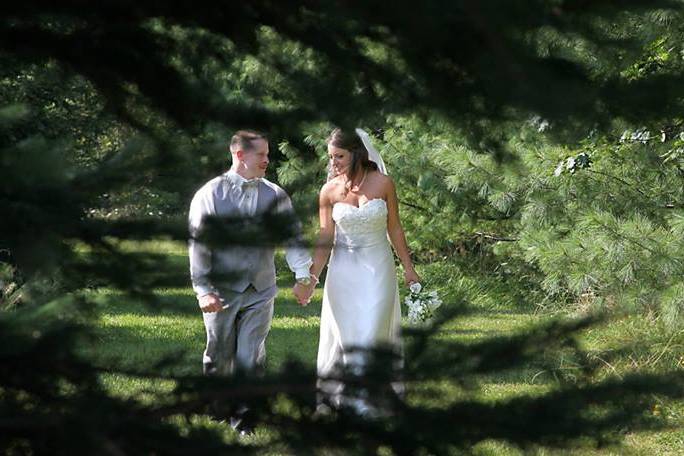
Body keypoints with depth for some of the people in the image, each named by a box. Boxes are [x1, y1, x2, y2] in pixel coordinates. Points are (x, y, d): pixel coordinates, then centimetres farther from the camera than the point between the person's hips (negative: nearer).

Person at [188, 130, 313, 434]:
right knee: (219, 356, 10)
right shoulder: (210, 195, -3)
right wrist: (203, 290, -13)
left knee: (250, 358, 0)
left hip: (260, 292, 1)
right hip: (221, 292, -1)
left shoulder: (275, 196, 5)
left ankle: (243, 416, 13)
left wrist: (303, 275, -16)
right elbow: (198, 245, -6)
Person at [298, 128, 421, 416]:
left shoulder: (382, 184, -7)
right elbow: (325, 238, -1)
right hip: (343, 269, 1)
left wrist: (408, 268, 5)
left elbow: (394, 228, 2)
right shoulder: (329, 191, -4)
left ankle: (364, 396, -1)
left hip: (377, 266, -1)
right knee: (345, 332, 5)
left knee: (371, 331, -4)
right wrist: (312, 275, -9)